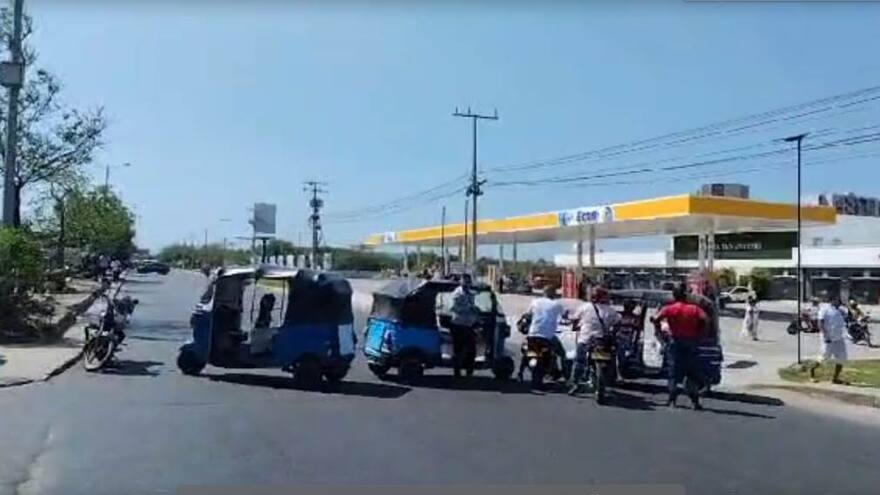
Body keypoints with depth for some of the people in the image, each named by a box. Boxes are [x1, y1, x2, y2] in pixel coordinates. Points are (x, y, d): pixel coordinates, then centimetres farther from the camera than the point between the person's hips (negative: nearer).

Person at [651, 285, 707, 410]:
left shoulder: (669, 309, -1)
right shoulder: (694, 308, 3)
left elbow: (656, 319, -13)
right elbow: (704, 319, -14)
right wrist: (699, 333, -3)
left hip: (675, 342, -1)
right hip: (690, 343, 1)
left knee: (673, 372, 7)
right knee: (693, 373, 8)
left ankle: (672, 400, 2)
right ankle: (695, 401, 2)